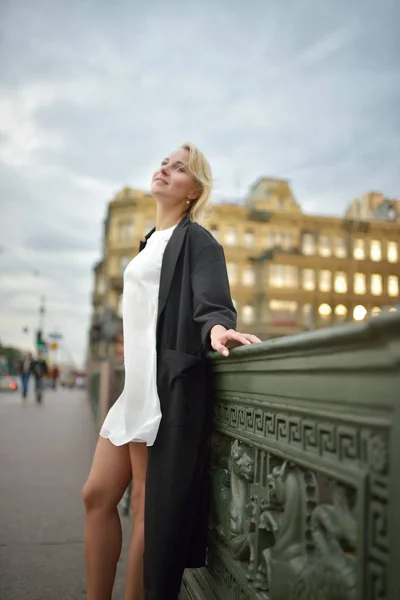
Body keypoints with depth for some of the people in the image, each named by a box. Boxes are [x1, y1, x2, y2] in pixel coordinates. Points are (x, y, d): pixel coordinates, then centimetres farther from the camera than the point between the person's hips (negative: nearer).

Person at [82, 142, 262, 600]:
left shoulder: (195, 239, -2)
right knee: (97, 495, 9)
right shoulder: (152, 241, 22)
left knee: (148, 507, -3)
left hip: (167, 382, -9)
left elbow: (211, 301, -17)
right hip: (136, 384, 9)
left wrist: (217, 328, -39)